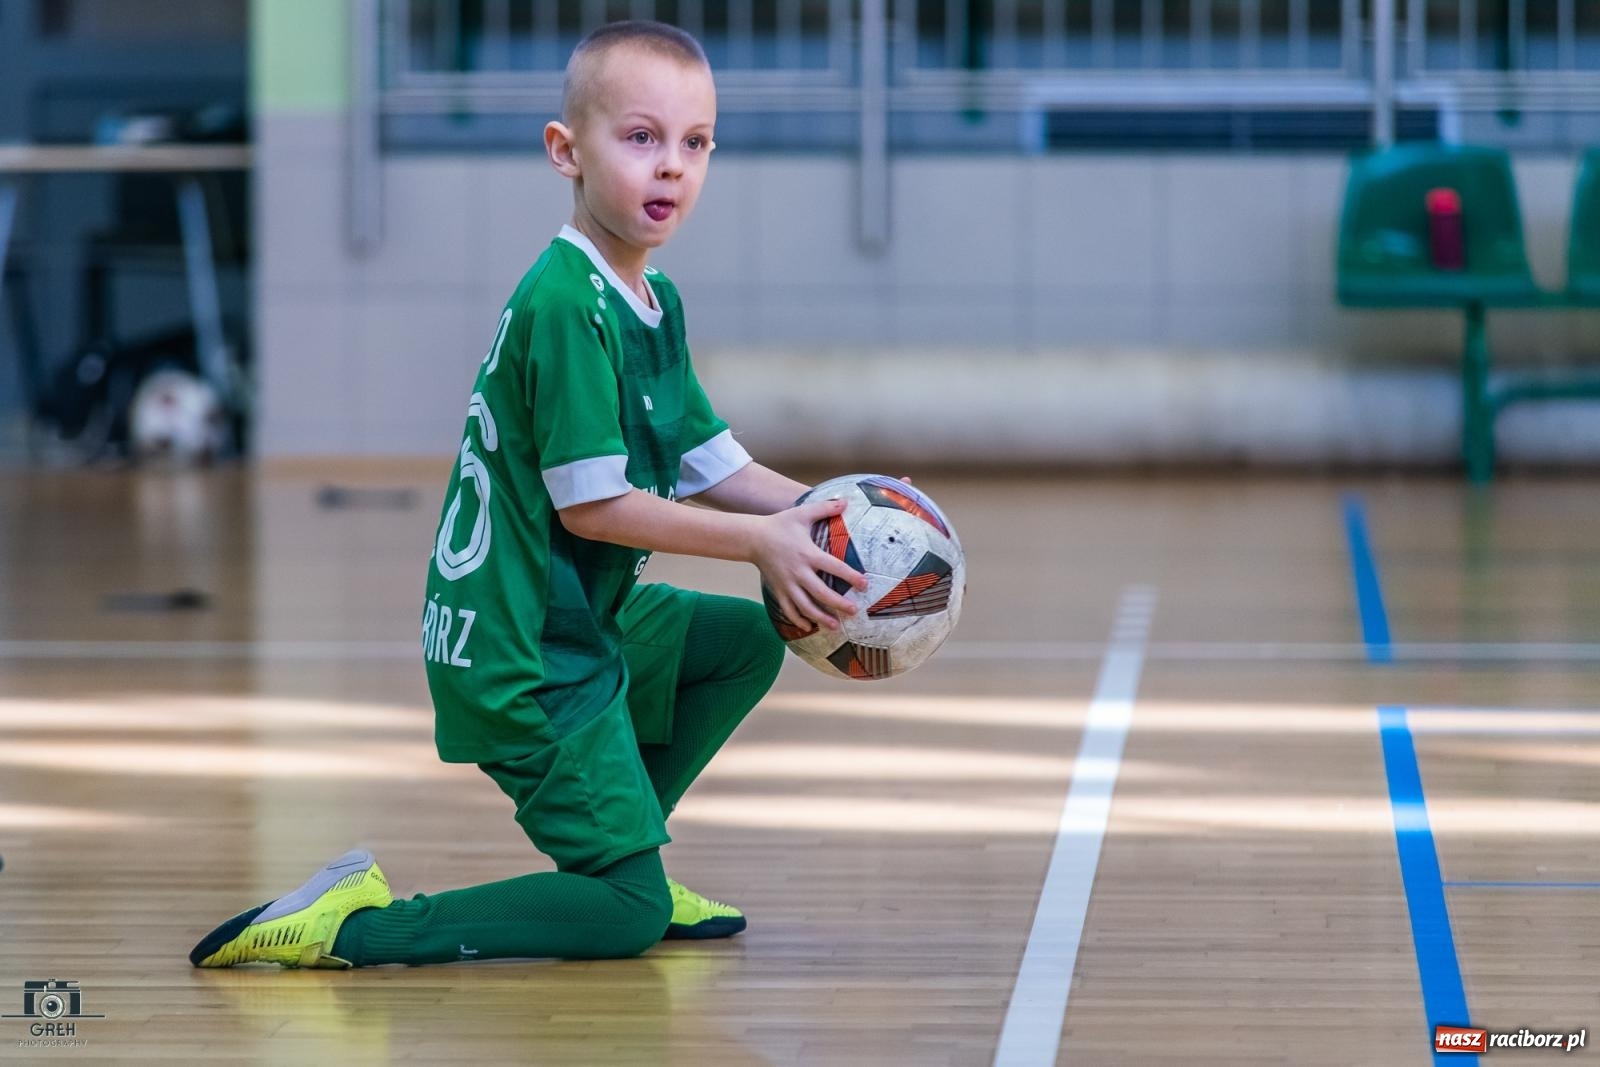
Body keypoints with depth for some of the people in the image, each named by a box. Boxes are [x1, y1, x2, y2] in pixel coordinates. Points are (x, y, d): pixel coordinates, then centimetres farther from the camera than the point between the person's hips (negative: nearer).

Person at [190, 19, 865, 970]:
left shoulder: (657, 304, 11)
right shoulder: (567, 305, -21)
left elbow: (710, 463, 14)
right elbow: (591, 503, -21)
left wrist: (817, 514, -2)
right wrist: (761, 540, -16)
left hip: (588, 624, 10)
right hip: (523, 657, -10)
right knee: (629, 916, -8)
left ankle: (622, 854, 24)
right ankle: (353, 926, -11)